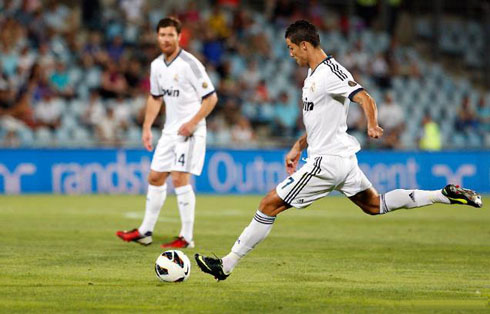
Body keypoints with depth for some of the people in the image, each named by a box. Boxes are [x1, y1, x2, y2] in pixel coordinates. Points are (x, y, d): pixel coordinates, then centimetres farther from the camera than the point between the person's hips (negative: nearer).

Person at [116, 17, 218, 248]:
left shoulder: (190, 64, -16)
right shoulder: (157, 65, 7)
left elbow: (211, 98, -14)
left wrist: (193, 123, -20)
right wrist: (147, 127, 15)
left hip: (189, 131, -8)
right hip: (170, 130, 8)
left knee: (179, 179, -14)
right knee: (155, 178, 11)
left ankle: (186, 237, -8)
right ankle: (145, 231, 23)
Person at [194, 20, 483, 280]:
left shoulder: (331, 73, -17)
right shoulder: (314, 74, 14)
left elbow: (365, 98, -28)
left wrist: (372, 125, -47)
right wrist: (298, 148, 24)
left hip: (327, 162, -11)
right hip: (342, 157, 11)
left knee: (270, 205, -8)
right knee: (375, 205, 20)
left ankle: (227, 264, -5)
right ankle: (445, 195, 17)